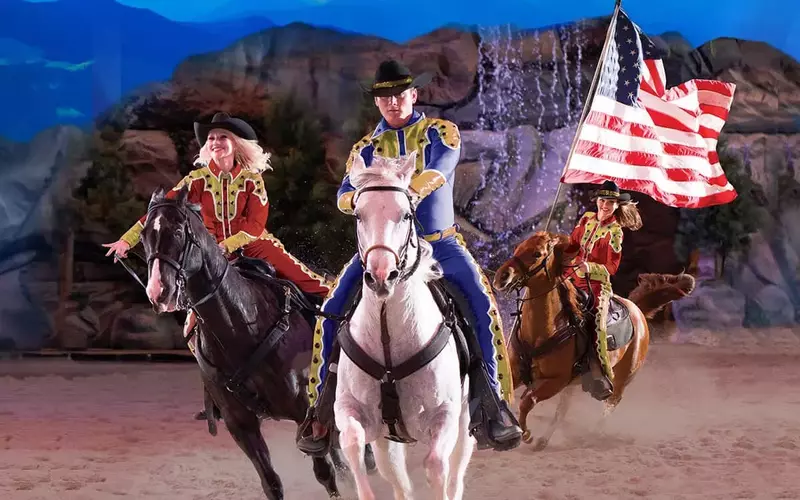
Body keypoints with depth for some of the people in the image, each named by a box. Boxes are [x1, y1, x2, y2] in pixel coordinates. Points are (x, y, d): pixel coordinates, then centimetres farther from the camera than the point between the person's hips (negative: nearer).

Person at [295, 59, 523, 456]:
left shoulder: (440, 132, 4)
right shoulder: (366, 148, 12)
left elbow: (440, 169, -18)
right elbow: (344, 195, -2)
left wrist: (409, 191, -38)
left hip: (439, 242, -2)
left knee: (481, 301, -27)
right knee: (333, 307, -18)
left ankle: (491, 402, -20)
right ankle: (320, 406, -10)